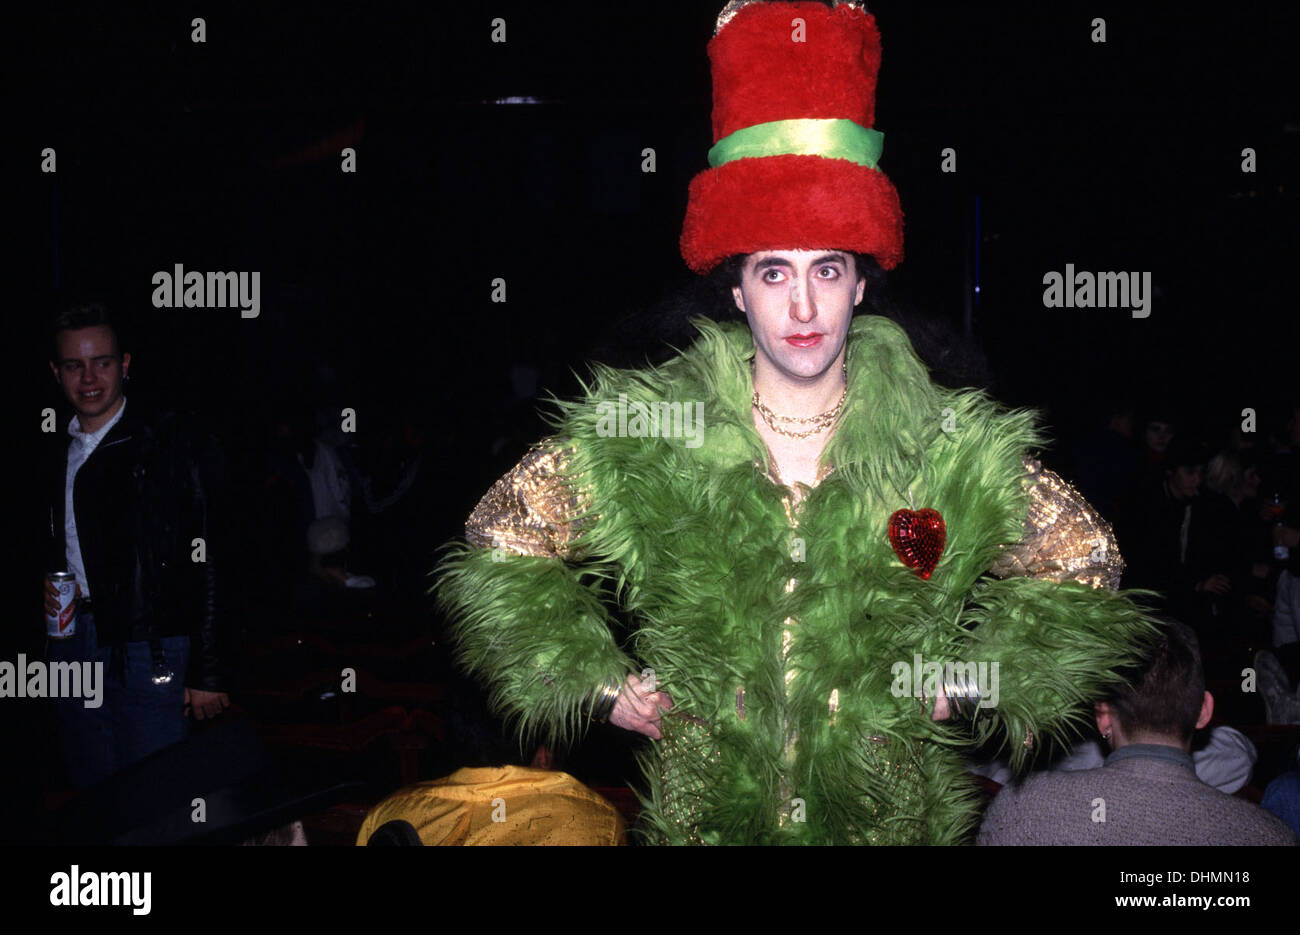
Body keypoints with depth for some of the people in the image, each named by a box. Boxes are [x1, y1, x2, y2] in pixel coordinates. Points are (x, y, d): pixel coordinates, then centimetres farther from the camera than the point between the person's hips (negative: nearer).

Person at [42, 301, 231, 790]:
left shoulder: (171, 445, -8)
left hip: (148, 653, -6)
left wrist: (207, 674, -14)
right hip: (71, 649, 6)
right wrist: (46, 588, 4)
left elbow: (208, 565, -11)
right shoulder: (56, 451, 12)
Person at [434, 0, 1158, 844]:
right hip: (702, 814, 0)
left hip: (891, 814, 1)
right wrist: (604, 681, -1)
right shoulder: (637, 439, -8)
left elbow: (1084, 563, 8)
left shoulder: (956, 451, -6)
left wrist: (968, 680, 0)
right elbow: (499, 540, 4)